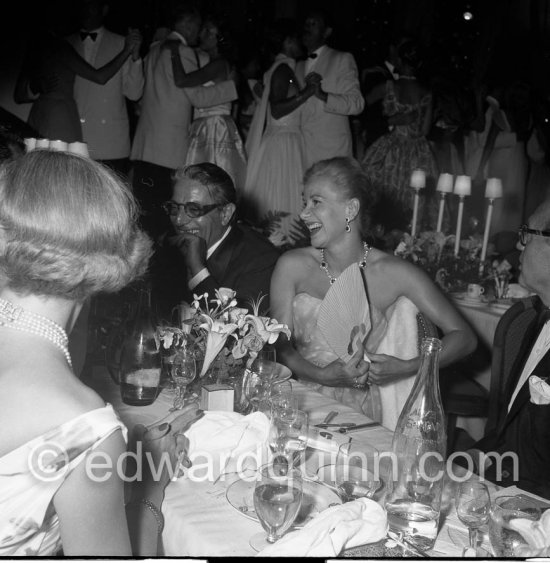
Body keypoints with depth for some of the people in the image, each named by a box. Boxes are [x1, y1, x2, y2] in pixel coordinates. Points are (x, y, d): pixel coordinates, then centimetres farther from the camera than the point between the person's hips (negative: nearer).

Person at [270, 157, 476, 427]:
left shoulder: (393, 273, -3)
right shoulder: (292, 266, 2)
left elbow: (463, 336, 0)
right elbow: (280, 346, 1)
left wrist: (406, 368, -14)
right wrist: (323, 375, -18)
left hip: (362, 413, 0)